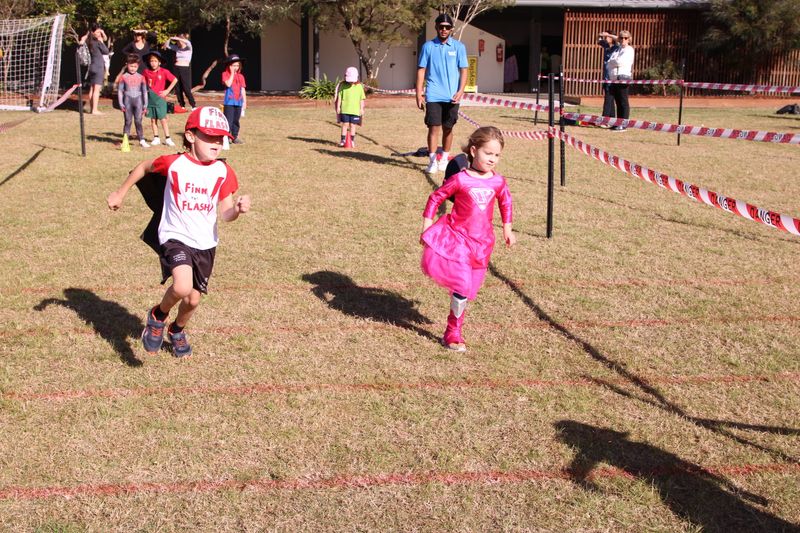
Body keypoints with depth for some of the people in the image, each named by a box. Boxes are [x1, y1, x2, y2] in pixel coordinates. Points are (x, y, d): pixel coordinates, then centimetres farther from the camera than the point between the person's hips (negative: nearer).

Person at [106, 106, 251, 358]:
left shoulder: (223, 172, -4)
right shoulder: (173, 164, -11)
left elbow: (225, 213, -5)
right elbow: (144, 167, 8)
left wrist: (237, 209, -28)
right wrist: (120, 193, 14)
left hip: (205, 244, 4)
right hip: (175, 238, -4)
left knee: (193, 299, 13)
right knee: (182, 288, -28)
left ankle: (177, 330, 47)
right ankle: (158, 315, 5)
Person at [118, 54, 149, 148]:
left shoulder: (141, 77, 3)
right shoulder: (124, 77, 0)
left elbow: (145, 92, 8)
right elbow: (120, 91, 3)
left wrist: (145, 105, 6)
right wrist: (121, 104, -3)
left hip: (138, 101, 1)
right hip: (128, 101, 0)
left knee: (138, 121, 2)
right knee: (128, 121, 3)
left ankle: (142, 140, 7)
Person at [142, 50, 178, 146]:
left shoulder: (164, 72, -7)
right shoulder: (146, 72, 3)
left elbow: (175, 80, -4)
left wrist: (167, 91, -6)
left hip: (160, 98, -3)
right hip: (150, 98, 3)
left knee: (163, 119, -2)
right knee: (153, 119, 8)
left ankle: (167, 139, 3)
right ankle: (156, 138, 15)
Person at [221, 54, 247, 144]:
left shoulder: (240, 76, 11)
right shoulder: (225, 74, -2)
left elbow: (242, 90, 12)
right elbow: (228, 84, -19)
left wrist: (245, 101, 9)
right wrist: (232, 73, -13)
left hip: (238, 102, 5)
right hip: (229, 102, -5)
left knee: (236, 121, 11)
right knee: (229, 120, -7)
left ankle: (235, 137, 18)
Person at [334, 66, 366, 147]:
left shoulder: (359, 86, 2)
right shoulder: (343, 85, 2)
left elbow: (362, 99, 6)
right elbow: (339, 97, 5)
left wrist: (362, 109, 4)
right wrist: (338, 107, 2)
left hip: (355, 110, 0)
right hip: (345, 109, 0)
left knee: (353, 125, 3)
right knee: (345, 124, 2)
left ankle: (352, 141, 13)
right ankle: (343, 140, 9)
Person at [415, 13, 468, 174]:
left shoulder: (458, 47, 4)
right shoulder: (428, 46, 4)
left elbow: (463, 71, 4)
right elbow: (421, 70, 4)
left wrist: (460, 91, -9)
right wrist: (419, 94, -3)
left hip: (451, 96, 1)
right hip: (433, 96, -1)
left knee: (448, 128, 8)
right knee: (434, 127, -6)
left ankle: (445, 159, 21)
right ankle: (433, 161, -3)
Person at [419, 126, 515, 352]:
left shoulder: (498, 182, -2)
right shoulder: (460, 180, -14)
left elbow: (505, 202, 19)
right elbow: (435, 198, -3)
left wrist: (507, 229, 21)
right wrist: (426, 227, -4)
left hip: (480, 243, 5)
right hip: (456, 238, -4)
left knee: (467, 289, 13)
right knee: (463, 286, -12)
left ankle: (452, 333, 30)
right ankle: (454, 332, 9)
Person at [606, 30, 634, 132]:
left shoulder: (629, 50, -2)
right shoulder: (617, 49, 21)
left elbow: (620, 61, -14)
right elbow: (610, 63, 18)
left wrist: (612, 62, 2)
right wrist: (615, 62, 0)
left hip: (623, 78, -7)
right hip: (615, 79, 7)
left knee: (623, 102, -7)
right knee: (618, 102, 9)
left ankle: (623, 125, -8)